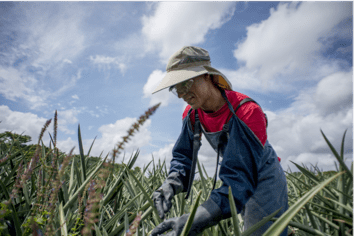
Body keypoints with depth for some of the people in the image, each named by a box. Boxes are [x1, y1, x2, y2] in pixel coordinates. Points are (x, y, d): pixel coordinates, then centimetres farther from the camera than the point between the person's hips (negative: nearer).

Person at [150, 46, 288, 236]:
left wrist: (196, 220, -50)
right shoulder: (191, 114, -14)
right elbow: (183, 154, -10)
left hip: (263, 176, -5)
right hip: (239, 176, 5)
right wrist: (172, 183, -32)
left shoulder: (247, 112, -36)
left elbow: (242, 176, -41)